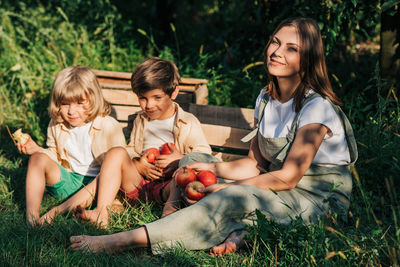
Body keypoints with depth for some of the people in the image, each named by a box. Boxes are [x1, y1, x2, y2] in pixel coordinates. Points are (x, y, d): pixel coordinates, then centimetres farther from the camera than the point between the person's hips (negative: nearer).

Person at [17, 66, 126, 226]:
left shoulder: (109, 127, -12)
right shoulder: (56, 125, 2)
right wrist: (37, 150, -5)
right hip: (69, 180, 4)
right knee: (38, 159, -18)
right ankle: (31, 216, -27)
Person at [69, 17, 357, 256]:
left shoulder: (316, 106, -17)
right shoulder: (266, 99, 7)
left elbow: (287, 178, -18)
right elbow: (255, 164, 9)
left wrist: (226, 189, -16)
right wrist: (210, 168, -6)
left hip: (321, 200, -7)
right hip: (279, 192, 8)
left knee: (237, 197, -34)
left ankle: (122, 240, -37)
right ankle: (234, 233, -29)